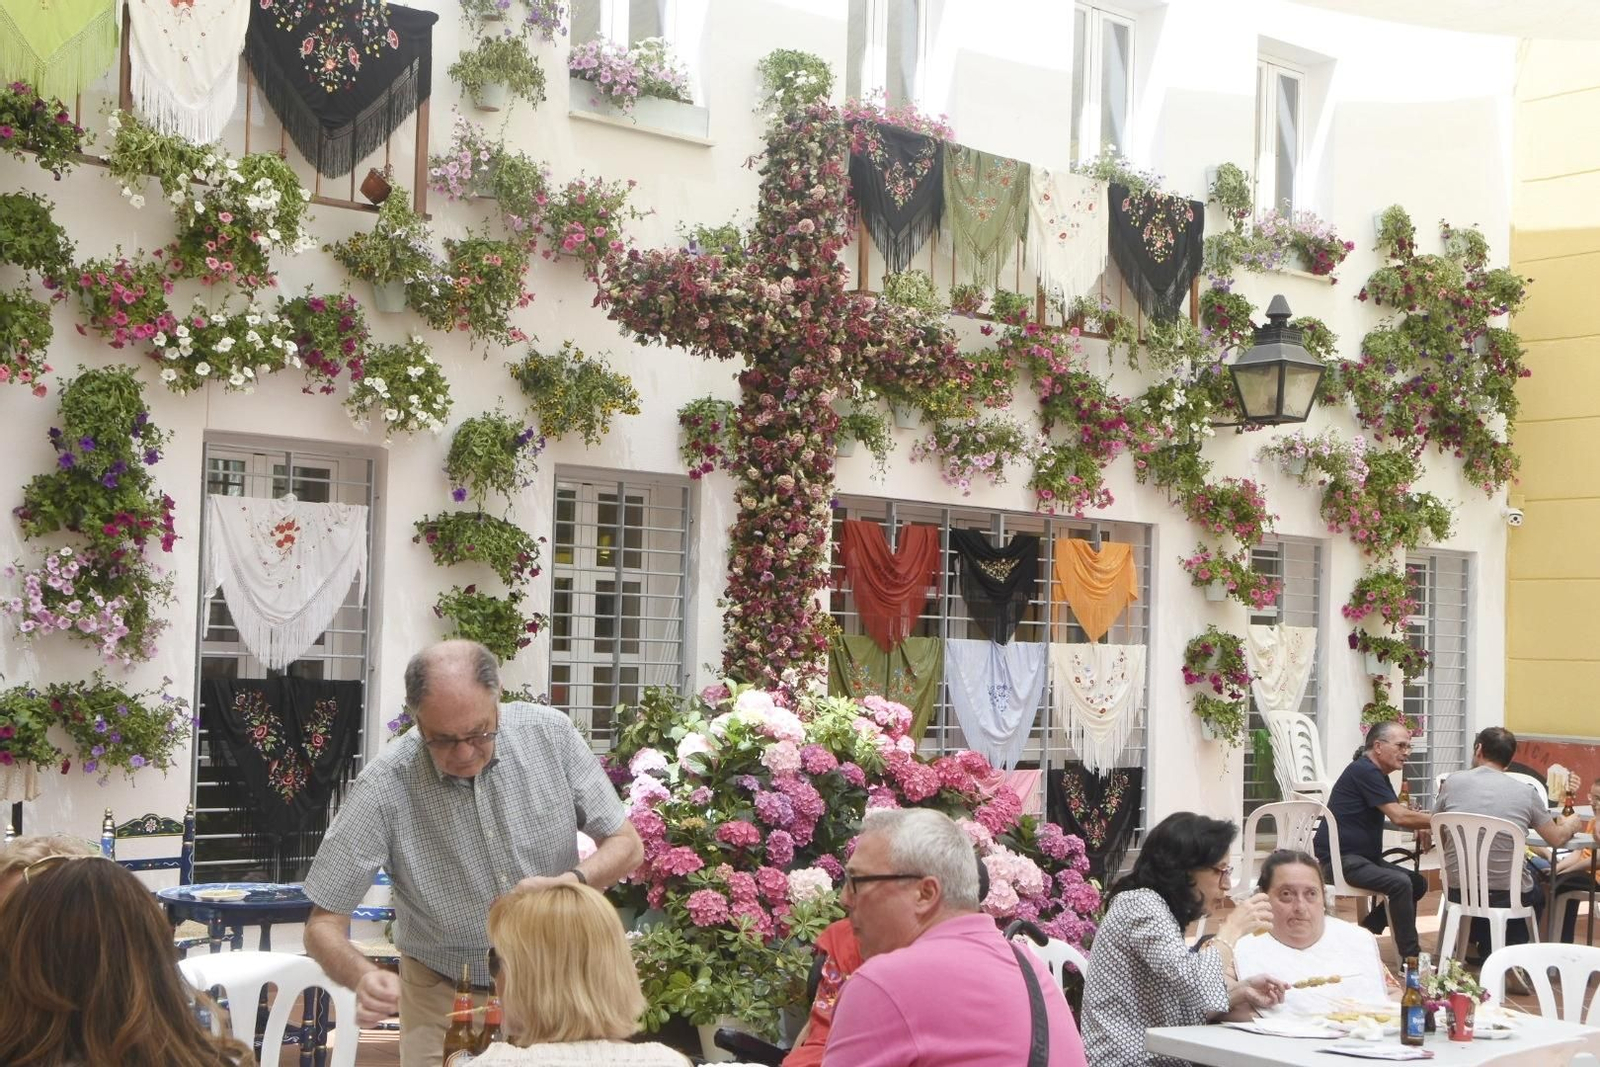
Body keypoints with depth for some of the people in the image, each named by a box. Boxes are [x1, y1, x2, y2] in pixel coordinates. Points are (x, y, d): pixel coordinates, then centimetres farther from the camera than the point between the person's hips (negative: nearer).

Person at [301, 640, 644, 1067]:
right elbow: (324, 923, -16)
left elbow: (626, 844, -6)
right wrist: (365, 977, -37)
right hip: (445, 1001, -1)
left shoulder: (550, 733, -15)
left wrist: (572, 882, -27)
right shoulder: (383, 788, -22)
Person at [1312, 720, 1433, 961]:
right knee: (1399, 883, -27)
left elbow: (1399, 813, 22)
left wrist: (1421, 826, 0)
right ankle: (1410, 957, -22)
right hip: (1339, 859, -11)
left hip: (1364, 857, 11)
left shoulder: (1377, 774, 17)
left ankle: (1364, 932, 11)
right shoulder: (1364, 771, -16)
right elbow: (1399, 817, -21)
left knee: (1418, 883, 10)